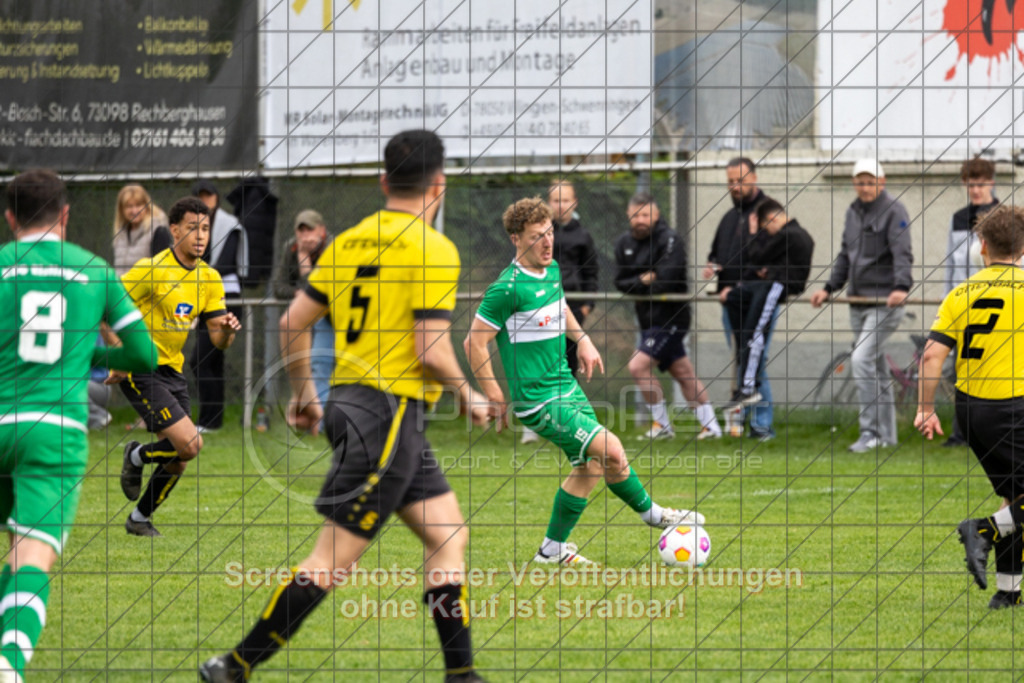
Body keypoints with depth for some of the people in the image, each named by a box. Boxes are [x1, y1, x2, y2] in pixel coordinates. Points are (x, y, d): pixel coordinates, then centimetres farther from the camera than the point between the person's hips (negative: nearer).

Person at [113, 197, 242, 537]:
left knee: (178, 460, 7)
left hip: (172, 371, 7)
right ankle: (137, 456, 10)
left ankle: (139, 519, 27)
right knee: (189, 443, -19)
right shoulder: (151, 270, -16)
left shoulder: (209, 278, 5)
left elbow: (218, 340, 6)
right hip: (140, 371, -7)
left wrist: (228, 330, -18)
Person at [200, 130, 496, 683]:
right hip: (389, 413, -8)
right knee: (332, 559, -6)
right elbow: (432, 351, -17)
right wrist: (469, 398, 0)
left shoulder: (349, 241, 10)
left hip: (351, 397, 8)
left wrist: (303, 391, 24)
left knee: (449, 535, 13)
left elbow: (293, 322, 10)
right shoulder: (433, 249, -11)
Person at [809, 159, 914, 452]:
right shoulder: (853, 212, 16)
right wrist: (829, 288, 17)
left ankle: (870, 432, -13)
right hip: (858, 301, 8)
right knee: (875, 367, 10)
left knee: (862, 360, -17)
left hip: (884, 301, -8)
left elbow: (902, 253, -20)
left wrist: (901, 287, -34)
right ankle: (886, 434, 17)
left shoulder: (893, 211, -8)